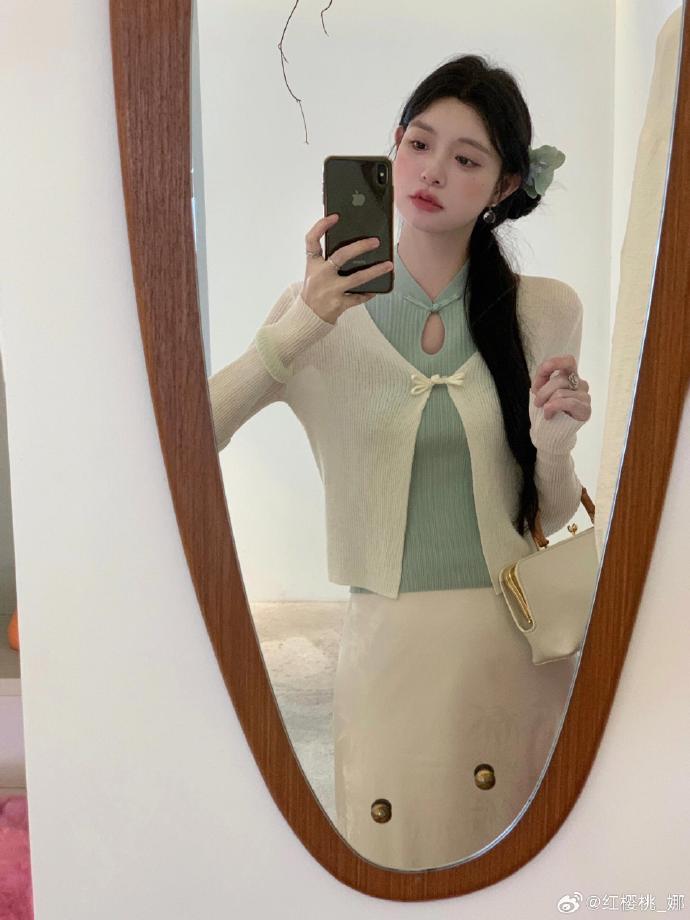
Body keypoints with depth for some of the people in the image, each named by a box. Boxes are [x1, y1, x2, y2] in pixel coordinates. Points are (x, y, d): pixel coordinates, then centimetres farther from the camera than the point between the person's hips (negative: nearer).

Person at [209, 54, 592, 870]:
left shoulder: (546, 312, 0)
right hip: (388, 648, -1)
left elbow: (553, 516, 6)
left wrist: (552, 445, -14)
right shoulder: (323, 311, -3)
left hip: (519, 644, 2)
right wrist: (294, 330, -22)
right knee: (392, 865, 13)